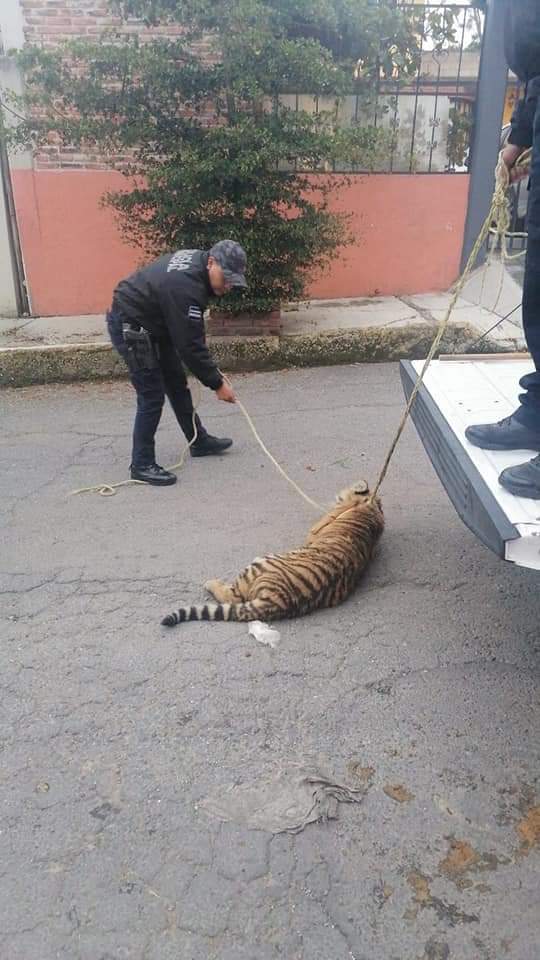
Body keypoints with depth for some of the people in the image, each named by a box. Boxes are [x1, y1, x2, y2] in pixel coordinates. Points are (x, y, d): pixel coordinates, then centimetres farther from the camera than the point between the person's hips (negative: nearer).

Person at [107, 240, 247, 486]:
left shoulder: (197, 261, -3)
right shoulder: (185, 287, -32)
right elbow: (190, 345, -28)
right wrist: (217, 384, -20)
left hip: (153, 323, 10)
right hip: (130, 328, -10)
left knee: (177, 384, 16)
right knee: (152, 398, -7)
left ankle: (199, 441, 29)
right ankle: (141, 465, 4)